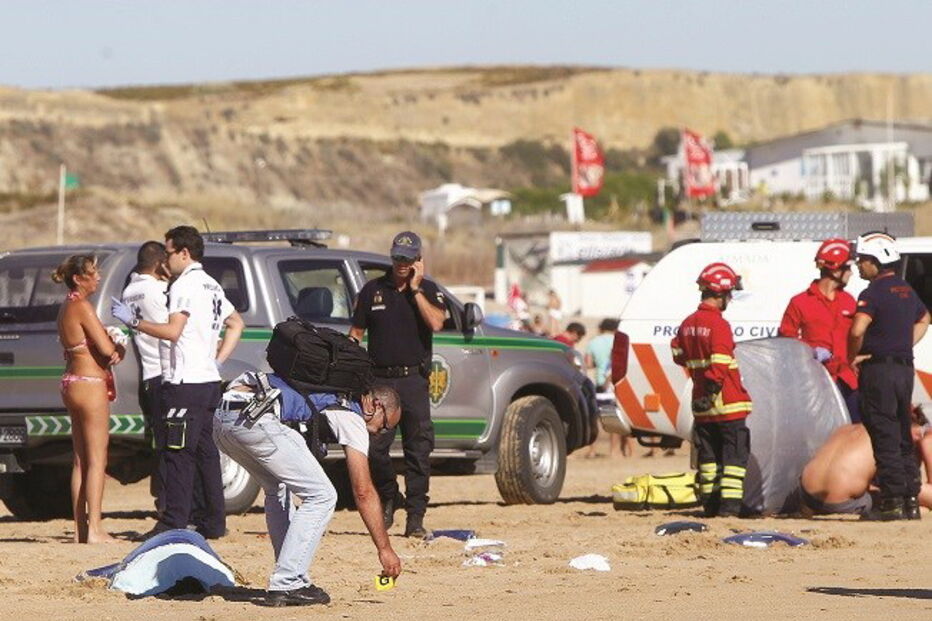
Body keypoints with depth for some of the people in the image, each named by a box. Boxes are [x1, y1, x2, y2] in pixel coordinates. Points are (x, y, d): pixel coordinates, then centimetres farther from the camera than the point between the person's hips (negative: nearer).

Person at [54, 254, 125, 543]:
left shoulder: (67, 308, 16)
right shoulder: (81, 307, -14)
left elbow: (109, 346, 16)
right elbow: (106, 348, -18)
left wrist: (116, 349, -2)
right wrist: (116, 348, 2)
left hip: (72, 383, 10)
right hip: (90, 384, -10)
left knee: (81, 461, 11)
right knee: (97, 459, -8)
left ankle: (80, 529, 13)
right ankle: (94, 530, -10)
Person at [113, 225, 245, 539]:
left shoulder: (184, 285, -11)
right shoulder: (212, 286, 19)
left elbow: (172, 331, -19)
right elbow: (236, 324, 29)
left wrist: (134, 321, -12)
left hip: (186, 382, -9)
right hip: (209, 380, 9)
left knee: (178, 454, -10)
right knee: (206, 452, 12)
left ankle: (174, 523, -13)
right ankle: (213, 521, 14)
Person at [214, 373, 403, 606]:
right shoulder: (352, 417, 9)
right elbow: (363, 492, 7)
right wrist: (385, 549, 10)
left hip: (221, 420, 9)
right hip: (254, 420, -9)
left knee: (278, 488, 28)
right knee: (321, 496, 1)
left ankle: (292, 580, 24)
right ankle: (286, 585, -3)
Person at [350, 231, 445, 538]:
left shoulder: (428, 290, 7)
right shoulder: (373, 290, 11)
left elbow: (436, 323, -13)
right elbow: (356, 333, 13)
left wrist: (415, 289, -10)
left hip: (413, 379, -1)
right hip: (378, 379, 1)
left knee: (418, 449, -4)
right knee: (374, 447, -4)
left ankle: (415, 518, -1)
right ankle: (389, 499, 21)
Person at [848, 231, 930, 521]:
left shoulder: (874, 292, -14)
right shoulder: (907, 291, 13)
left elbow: (857, 330, -29)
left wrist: (853, 357, -12)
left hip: (878, 369, -8)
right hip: (905, 368, 8)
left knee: (884, 438, -5)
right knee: (902, 438, 13)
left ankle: (892, 502, -6)